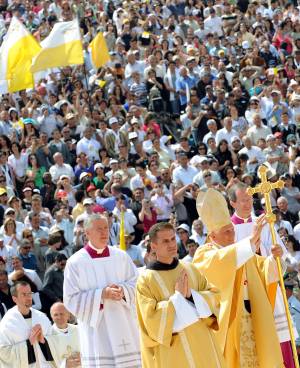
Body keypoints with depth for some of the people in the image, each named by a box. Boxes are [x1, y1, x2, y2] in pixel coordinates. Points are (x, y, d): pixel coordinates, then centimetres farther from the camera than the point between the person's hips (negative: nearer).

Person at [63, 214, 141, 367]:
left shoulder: (121, 257, 7)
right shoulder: (75, 263, -3)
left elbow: (136, 284, 9)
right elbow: (71, 300, -5)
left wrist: (123, 291, -13)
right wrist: (102, 294, -16)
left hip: (124, 329, 3)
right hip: (96, 333, -3)